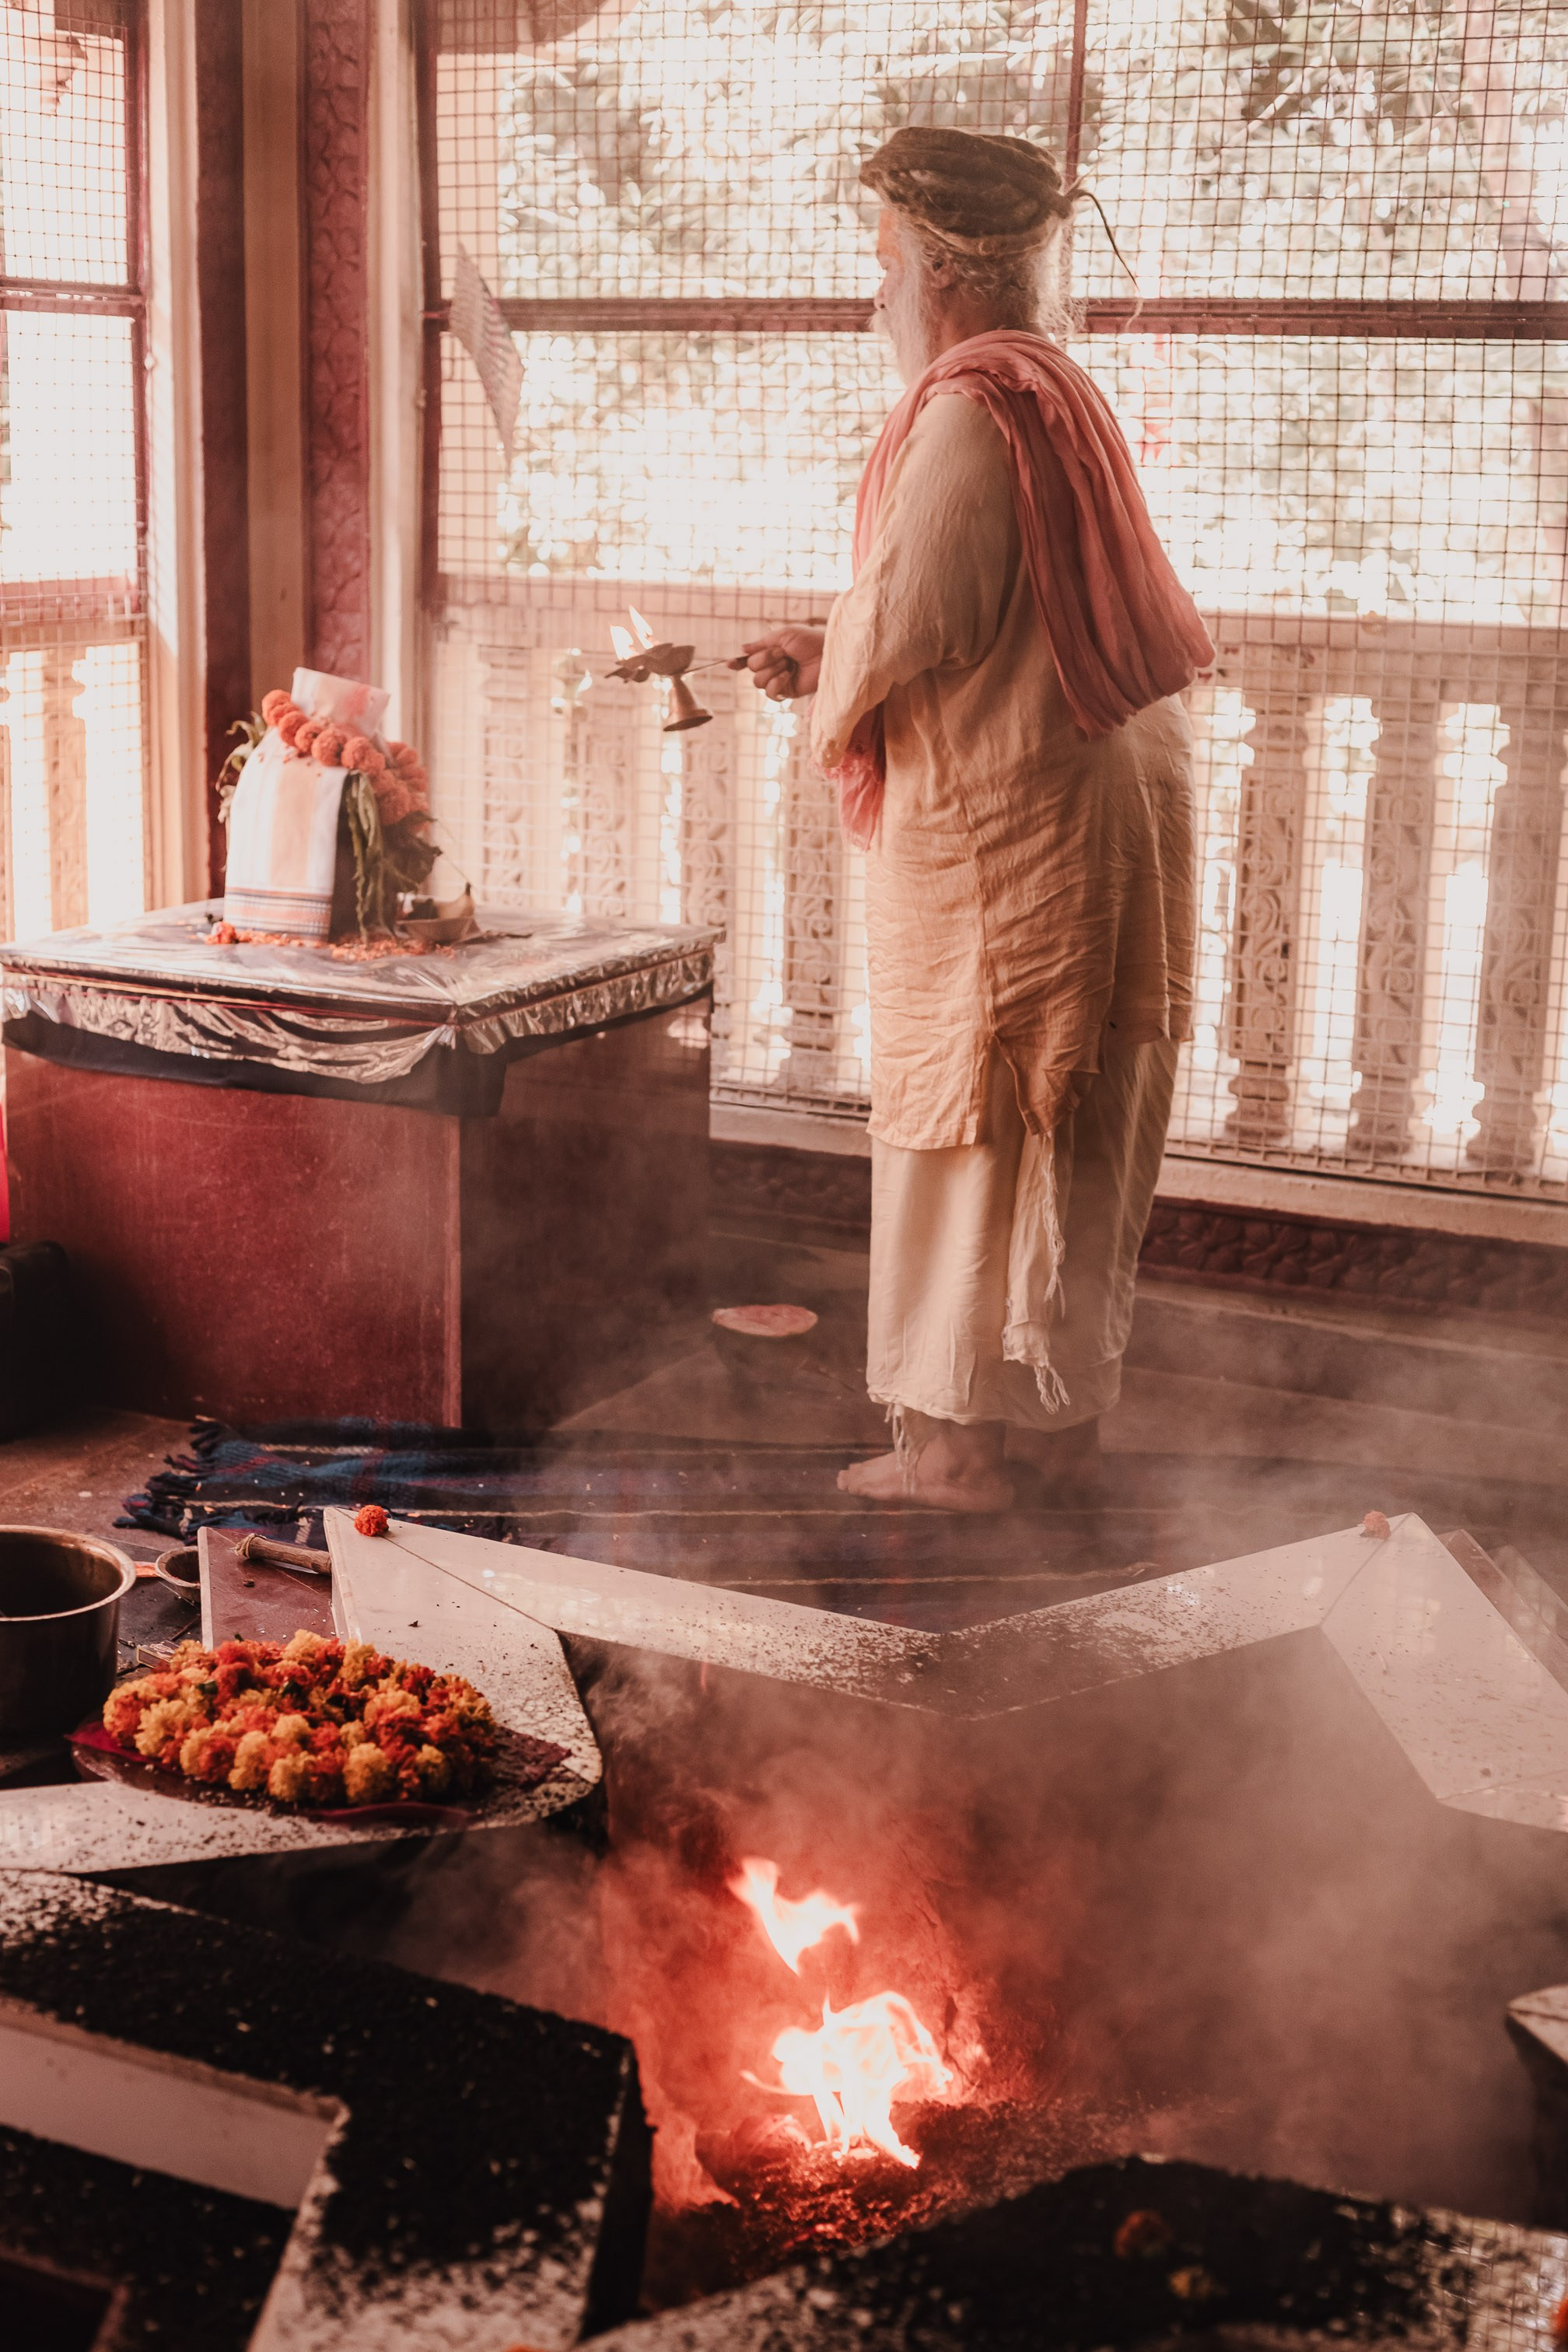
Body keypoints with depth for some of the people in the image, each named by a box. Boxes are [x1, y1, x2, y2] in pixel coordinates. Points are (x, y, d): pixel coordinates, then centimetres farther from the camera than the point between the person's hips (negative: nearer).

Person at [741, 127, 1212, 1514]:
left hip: (997, 826, -9)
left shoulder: (971, 412, -15)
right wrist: (835, 658, 16)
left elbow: (906, 620, -21)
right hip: (1111, 799, 10)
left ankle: (955, 1443, 7)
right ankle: (1066, 1418, 24)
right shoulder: (1061, 397, 16)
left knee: (964, 1130, -1)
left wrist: (826, 670, 0)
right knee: (1079, 1131, 14)